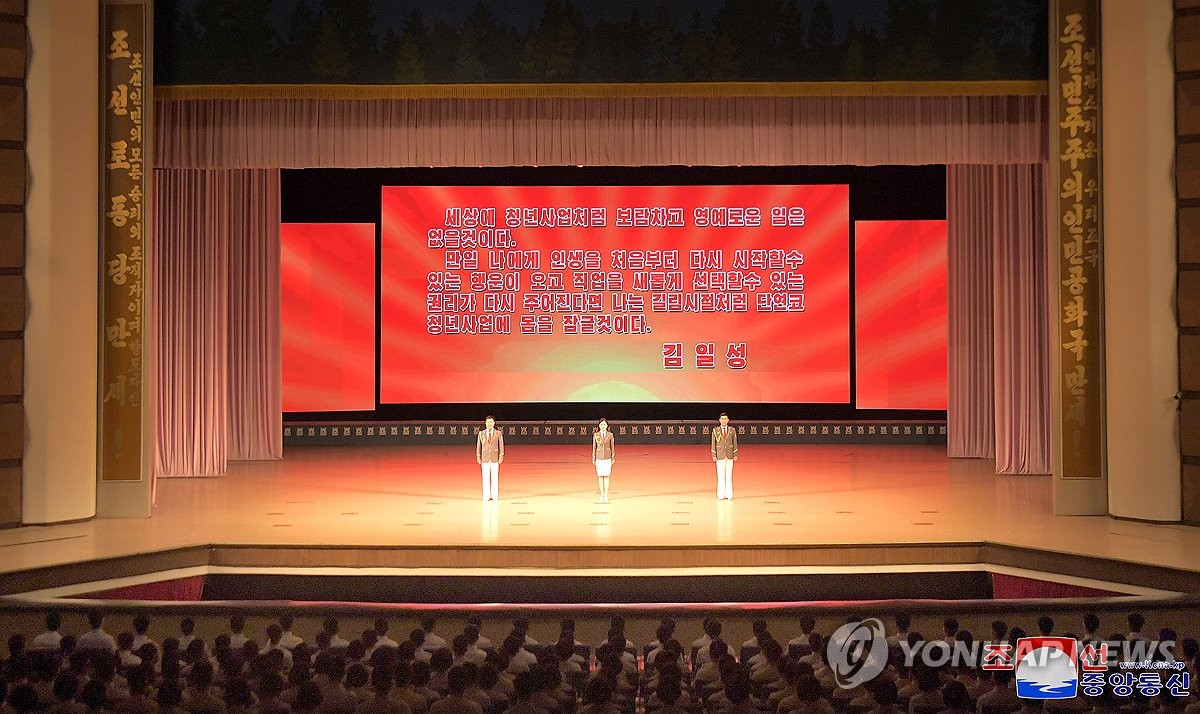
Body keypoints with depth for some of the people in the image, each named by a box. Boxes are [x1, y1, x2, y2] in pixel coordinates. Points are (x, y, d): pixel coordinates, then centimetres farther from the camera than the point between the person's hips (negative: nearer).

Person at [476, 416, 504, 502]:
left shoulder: (498, 433, 0)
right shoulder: (481, 433, 3)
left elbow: (501, 444, 2)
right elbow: (478, 445, 7)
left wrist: (501, 456, -3)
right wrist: (478, 456, 5)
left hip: (495, 458, -1)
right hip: (485, 458, 1)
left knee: (495, 477, 1)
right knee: (486, 478, 1)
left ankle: (495, 496, 7)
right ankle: (486, 496, 6)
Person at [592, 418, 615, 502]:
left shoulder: (610, 435, -3)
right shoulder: (596, 435, -1)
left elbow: (612, 446, 2)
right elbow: (594, 447, 4)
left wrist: (613, 458, 1)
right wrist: (593, 459, 4)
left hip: (607, 458, -1)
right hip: (599, 457, 1)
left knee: (606, 476, 1)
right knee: (600, 476, 5)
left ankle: (606, 495, 7)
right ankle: (601, 494, 12)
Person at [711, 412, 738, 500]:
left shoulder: (732, 430, 3)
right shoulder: (715, 430, 0)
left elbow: (735, 443, 5)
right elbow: (713, 443, 1)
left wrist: (735, 455, 0)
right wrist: (714, 455, -3)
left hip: (729, 456, 1)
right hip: (720, 456, -1)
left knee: (729, 475, 3)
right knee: (720, 476, -1)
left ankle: (729, 495, 7)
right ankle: (721, 495, 3)